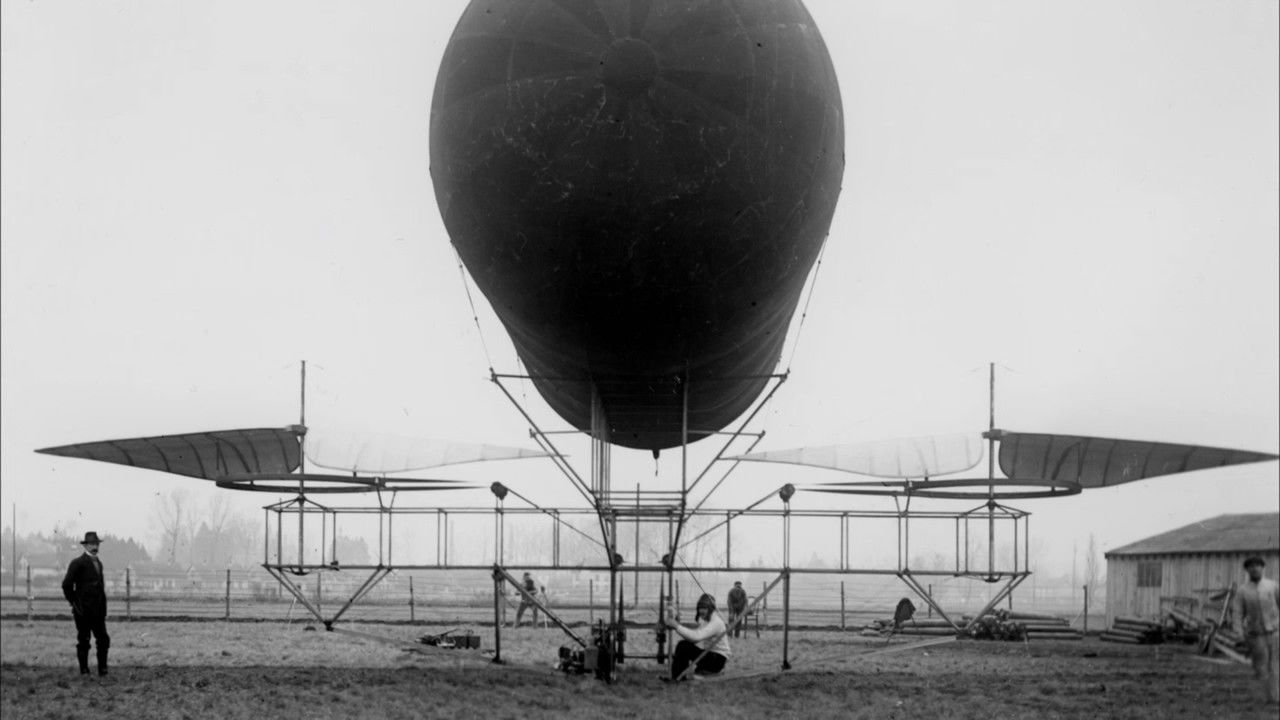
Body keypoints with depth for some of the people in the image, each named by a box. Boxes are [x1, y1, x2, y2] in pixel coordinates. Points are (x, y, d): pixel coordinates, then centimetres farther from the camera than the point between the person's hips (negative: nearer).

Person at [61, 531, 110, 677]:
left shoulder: (98, 563, 15)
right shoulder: (78, 563, -7)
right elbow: (67, 585, -9)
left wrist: (104, 609, 17)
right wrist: (74, 604, -11)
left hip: (98, 610, 6)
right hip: (83, 610, -6)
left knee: (103, 640, 0)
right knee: (83, 641, 0)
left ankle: (102, 670, 6)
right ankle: (84, 671, 6)